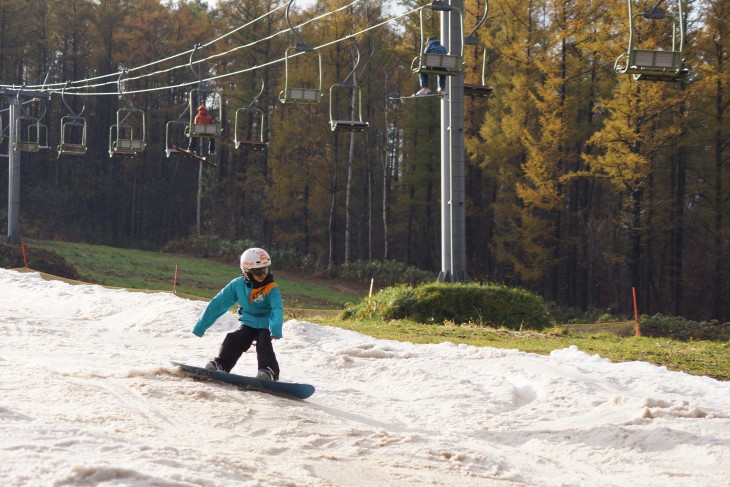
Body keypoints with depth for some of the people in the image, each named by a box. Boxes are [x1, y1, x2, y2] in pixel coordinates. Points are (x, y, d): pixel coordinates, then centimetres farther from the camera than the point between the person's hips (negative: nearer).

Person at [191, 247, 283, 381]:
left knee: (264, 345, -26)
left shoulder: (271, 288, -17)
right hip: (248, 324, 3)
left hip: (265, 326, -3)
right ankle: (220, 364, -12)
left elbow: (277, 309, -31)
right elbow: (218, 304, -3)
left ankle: (268, 371, -31)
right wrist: (200, 326, -2)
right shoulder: (237, 285, -9)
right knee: (232, 341, -18)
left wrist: (276, 329, -51)